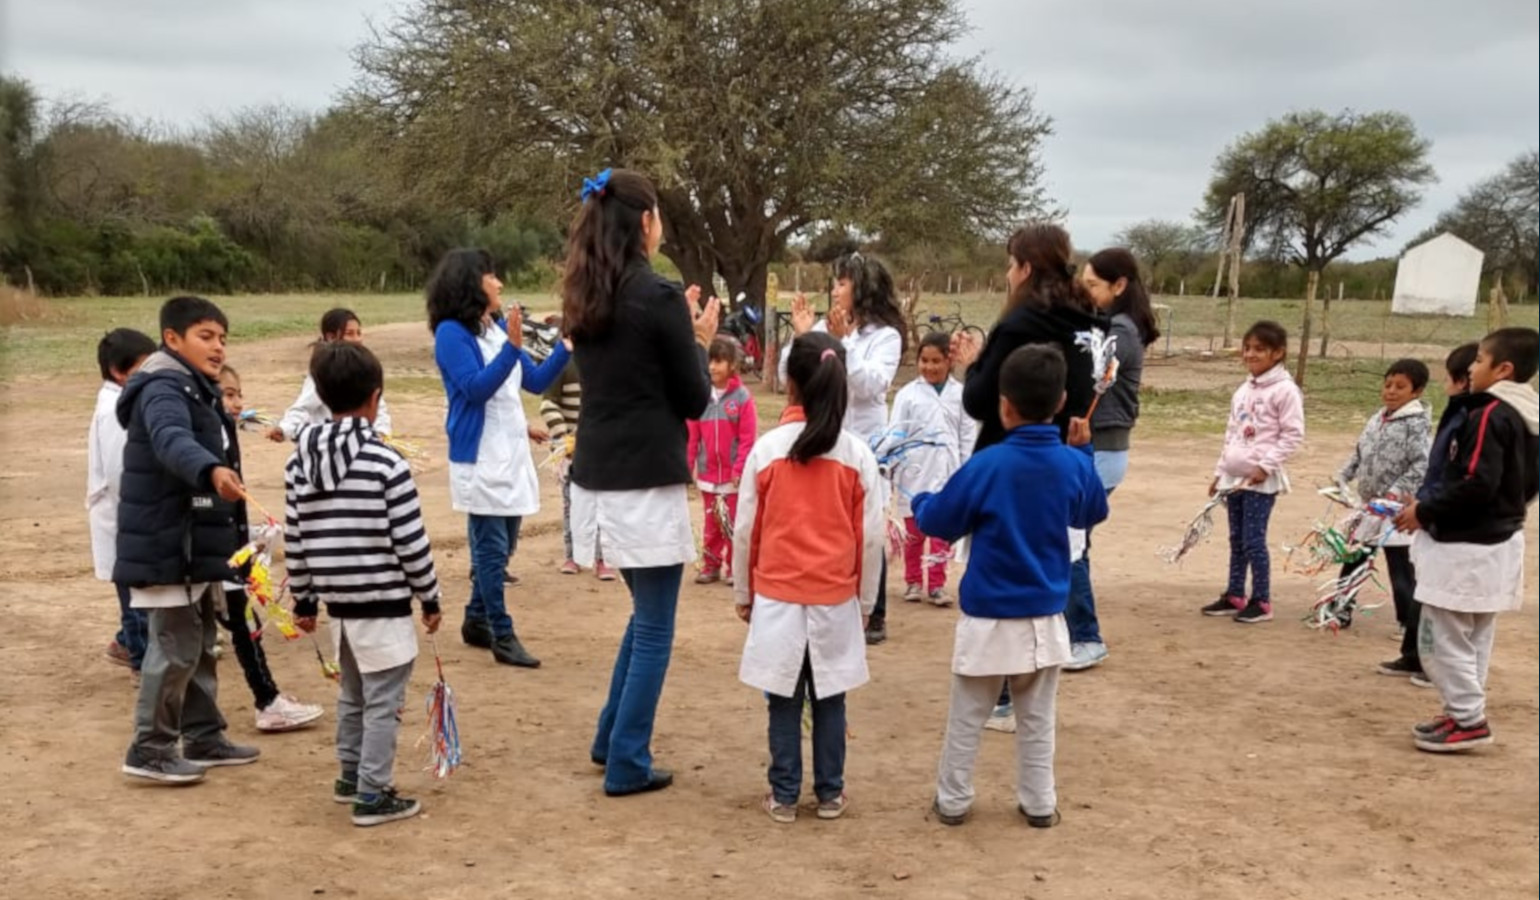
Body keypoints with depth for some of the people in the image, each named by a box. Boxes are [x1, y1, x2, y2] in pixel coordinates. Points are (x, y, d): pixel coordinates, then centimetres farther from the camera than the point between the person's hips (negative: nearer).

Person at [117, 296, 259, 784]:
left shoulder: (196, 390, 16)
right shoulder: (164, 389, -17)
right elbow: (172, 441, -39)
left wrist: (229, 541, 31)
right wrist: (211, 470, -60)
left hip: (195, 543, 10)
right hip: (167, 546, -10)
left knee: (200, 644, 16)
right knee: (176, 648, -5)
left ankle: (204, 737, 26)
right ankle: (150, 749, 7)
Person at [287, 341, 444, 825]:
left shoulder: (299, 461, 2)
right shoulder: (386, 462, -16)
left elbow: (294, 541, 7)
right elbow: (411, 542, -14)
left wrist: (303, 599, 17)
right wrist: (430, 597, -2)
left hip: (337, 601, 7)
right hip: (383, 603, -7)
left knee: (352, 694, 22)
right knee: (383, 702, 3)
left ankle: (351, 776, 35)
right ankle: (373, 796, 7)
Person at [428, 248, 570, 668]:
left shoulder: (499, 327, 8)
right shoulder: (452, 333, -10)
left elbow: (535, 381, 12)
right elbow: (476, 389, -20)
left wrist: (566, 347, 2)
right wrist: (512, 347, -27)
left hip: (513, 453, 8)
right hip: (480, 458, -8)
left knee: (502, 547, 14)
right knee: (491, 549, -3)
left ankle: (476, 622, 27)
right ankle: (503, 636, 3)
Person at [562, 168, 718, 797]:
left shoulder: (585, 300, 9)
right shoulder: (659, 296, -13)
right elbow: (695, 400, -7)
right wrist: (699, 340, 8)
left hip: (599, 478, 8)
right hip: (646, 483, -8)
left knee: (644, 615, 24)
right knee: (655, 628, 5)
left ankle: (612, 739, 30)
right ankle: (628, 764, 11)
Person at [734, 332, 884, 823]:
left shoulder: (766, 449, -7)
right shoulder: (858, 454, -6)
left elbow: (746, 530, -2)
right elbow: (870, 536, -2)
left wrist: (743, 592, 11)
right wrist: (865, 599, 11)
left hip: (776, 596, 0)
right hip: (836, 598, 1)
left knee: (784, 701, 8)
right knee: (829, 700, 12)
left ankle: (784, 796, 15)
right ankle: (829, 793, 21)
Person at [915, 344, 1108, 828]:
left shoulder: (987, 465, -19)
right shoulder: (1074, 465, -7)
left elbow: (938, 522, -8)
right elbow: (1093, 514, 14)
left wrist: (920, 501, 14)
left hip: (989, 619, -3)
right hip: (1045, 618, 4)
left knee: (966, 720, 12)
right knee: (1037, 720, 18)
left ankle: (953, 801, 22)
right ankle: (1040, 804, 26)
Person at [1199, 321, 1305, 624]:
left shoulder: (1285, 390, -10)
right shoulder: (1243, 389, 13)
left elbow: (1293, 435, -12)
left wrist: (1266, 465, -18)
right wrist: (1220, 470, 17)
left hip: (1261, 480, -7)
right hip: (1234, 476, 7)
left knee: (1254, 541, -5)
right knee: (1237, 540, 13)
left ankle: (1262, 602, 6)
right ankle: (1234, 596, 22)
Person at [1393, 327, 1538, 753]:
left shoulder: (1489, 415, -19)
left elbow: (1477, 484, -26)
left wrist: (1425, 512, -16)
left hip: (1465, 547, -10)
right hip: (1498, 542, 10)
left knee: (1441, 638, -2)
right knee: (1474, 639, 16)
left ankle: (1468, 720, 2)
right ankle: (1465, 713, 24)